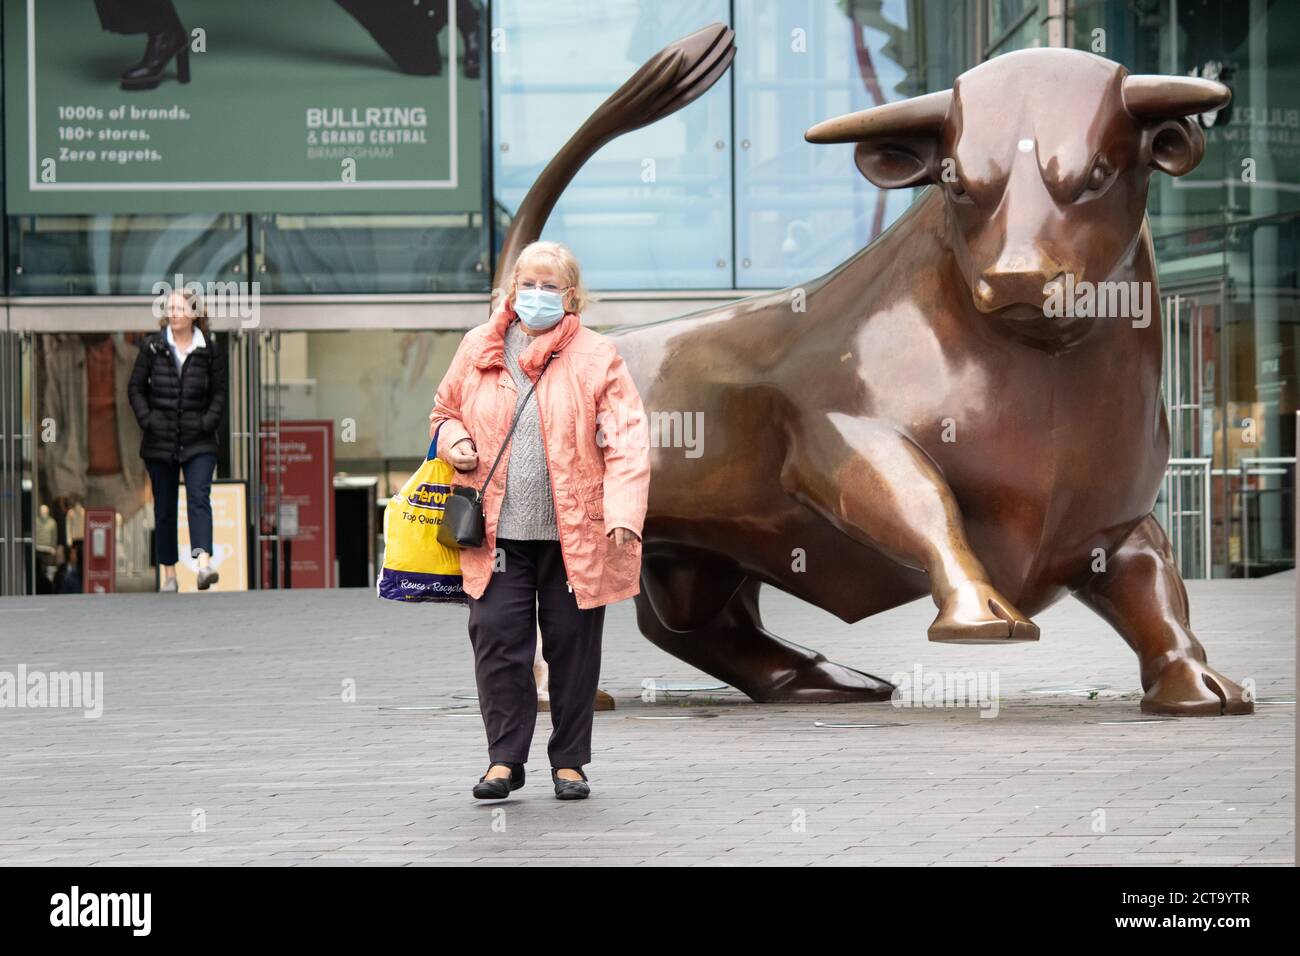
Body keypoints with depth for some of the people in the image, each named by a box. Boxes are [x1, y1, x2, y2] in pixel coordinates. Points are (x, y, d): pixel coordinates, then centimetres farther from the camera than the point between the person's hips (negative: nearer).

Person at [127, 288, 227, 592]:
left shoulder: (209, 351, 3)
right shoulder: (153, 346, 4)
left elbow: (219, 393, 7)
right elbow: (136, 387, 7)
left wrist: (208, 422, -7)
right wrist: (147, 420, -5)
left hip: (198, 443, -1)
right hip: (159, 441, 1)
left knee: (199, 498, -18)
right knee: (164, 508, 6)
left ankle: (204, 564, -31)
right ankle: (169, 573, 14)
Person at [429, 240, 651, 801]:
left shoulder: (596, 357, -2)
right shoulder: (478, 349, 7)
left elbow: (627, 440, -8)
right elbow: (444, 410, 23)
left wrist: (623, 513, -21)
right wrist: (452, 439, -2)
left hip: (573, 533, -2)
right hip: (497, 530, 2)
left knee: (572, 646, 6)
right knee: (497, 641, -4)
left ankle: (569, 762, 18)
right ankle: (505, 759, 8)